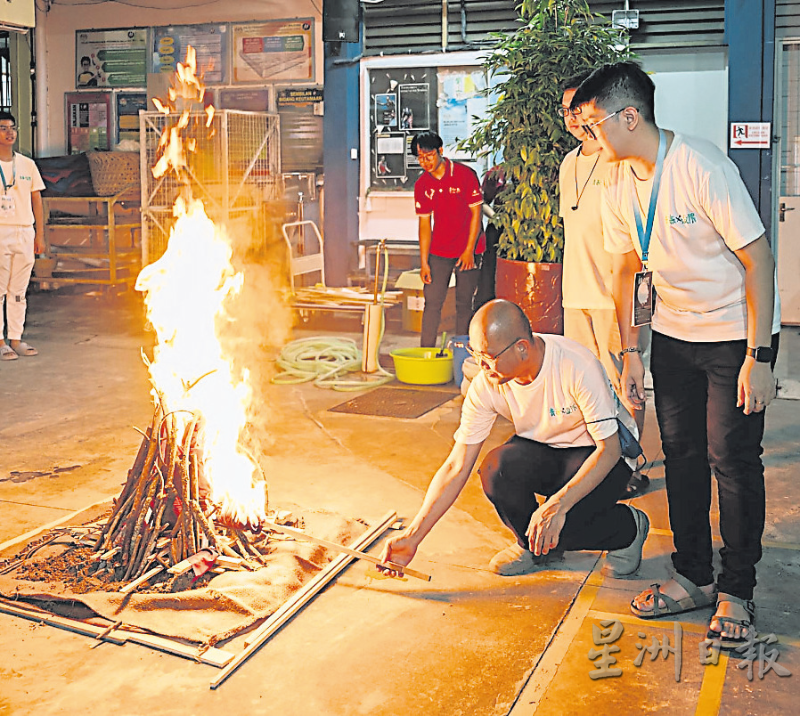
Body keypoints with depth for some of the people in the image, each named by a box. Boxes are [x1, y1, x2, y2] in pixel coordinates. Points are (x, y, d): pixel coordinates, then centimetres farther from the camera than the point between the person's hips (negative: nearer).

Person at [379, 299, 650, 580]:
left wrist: (558, 504, -39)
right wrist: (414, 535, -17)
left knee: (557, 530, -29)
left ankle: (628, 527, 4)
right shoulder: (486, 384, -18)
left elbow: (609, 449, -25)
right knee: (495, 470, -29)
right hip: (541, 450, 4)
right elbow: (456, 467, -12)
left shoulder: (576, 367, -31)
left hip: (600, 456, -4)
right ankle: (533, 546, 1)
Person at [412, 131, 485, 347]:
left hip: (468, 250, -3)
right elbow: (425, 224, 3)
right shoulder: (422, 185, 2)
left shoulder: (465, 175, -9)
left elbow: (476, 212, -7)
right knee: (432, 301, -1)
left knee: (464, 304, 1)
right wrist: (424, 262, -2)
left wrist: (469, 250, -12)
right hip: (439, 252, 3)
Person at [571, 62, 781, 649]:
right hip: (673, 334, 6)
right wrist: (630, 351, 6)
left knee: (732, 458, -5)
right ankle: (694, 578, 22)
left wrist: (758, 357, -22)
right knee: (681, 453, 8)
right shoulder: (618, 184, -2)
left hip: (736, 332, -6)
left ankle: (737, 591, 10)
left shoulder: (703, 167, -23)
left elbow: (758, 259, -20)